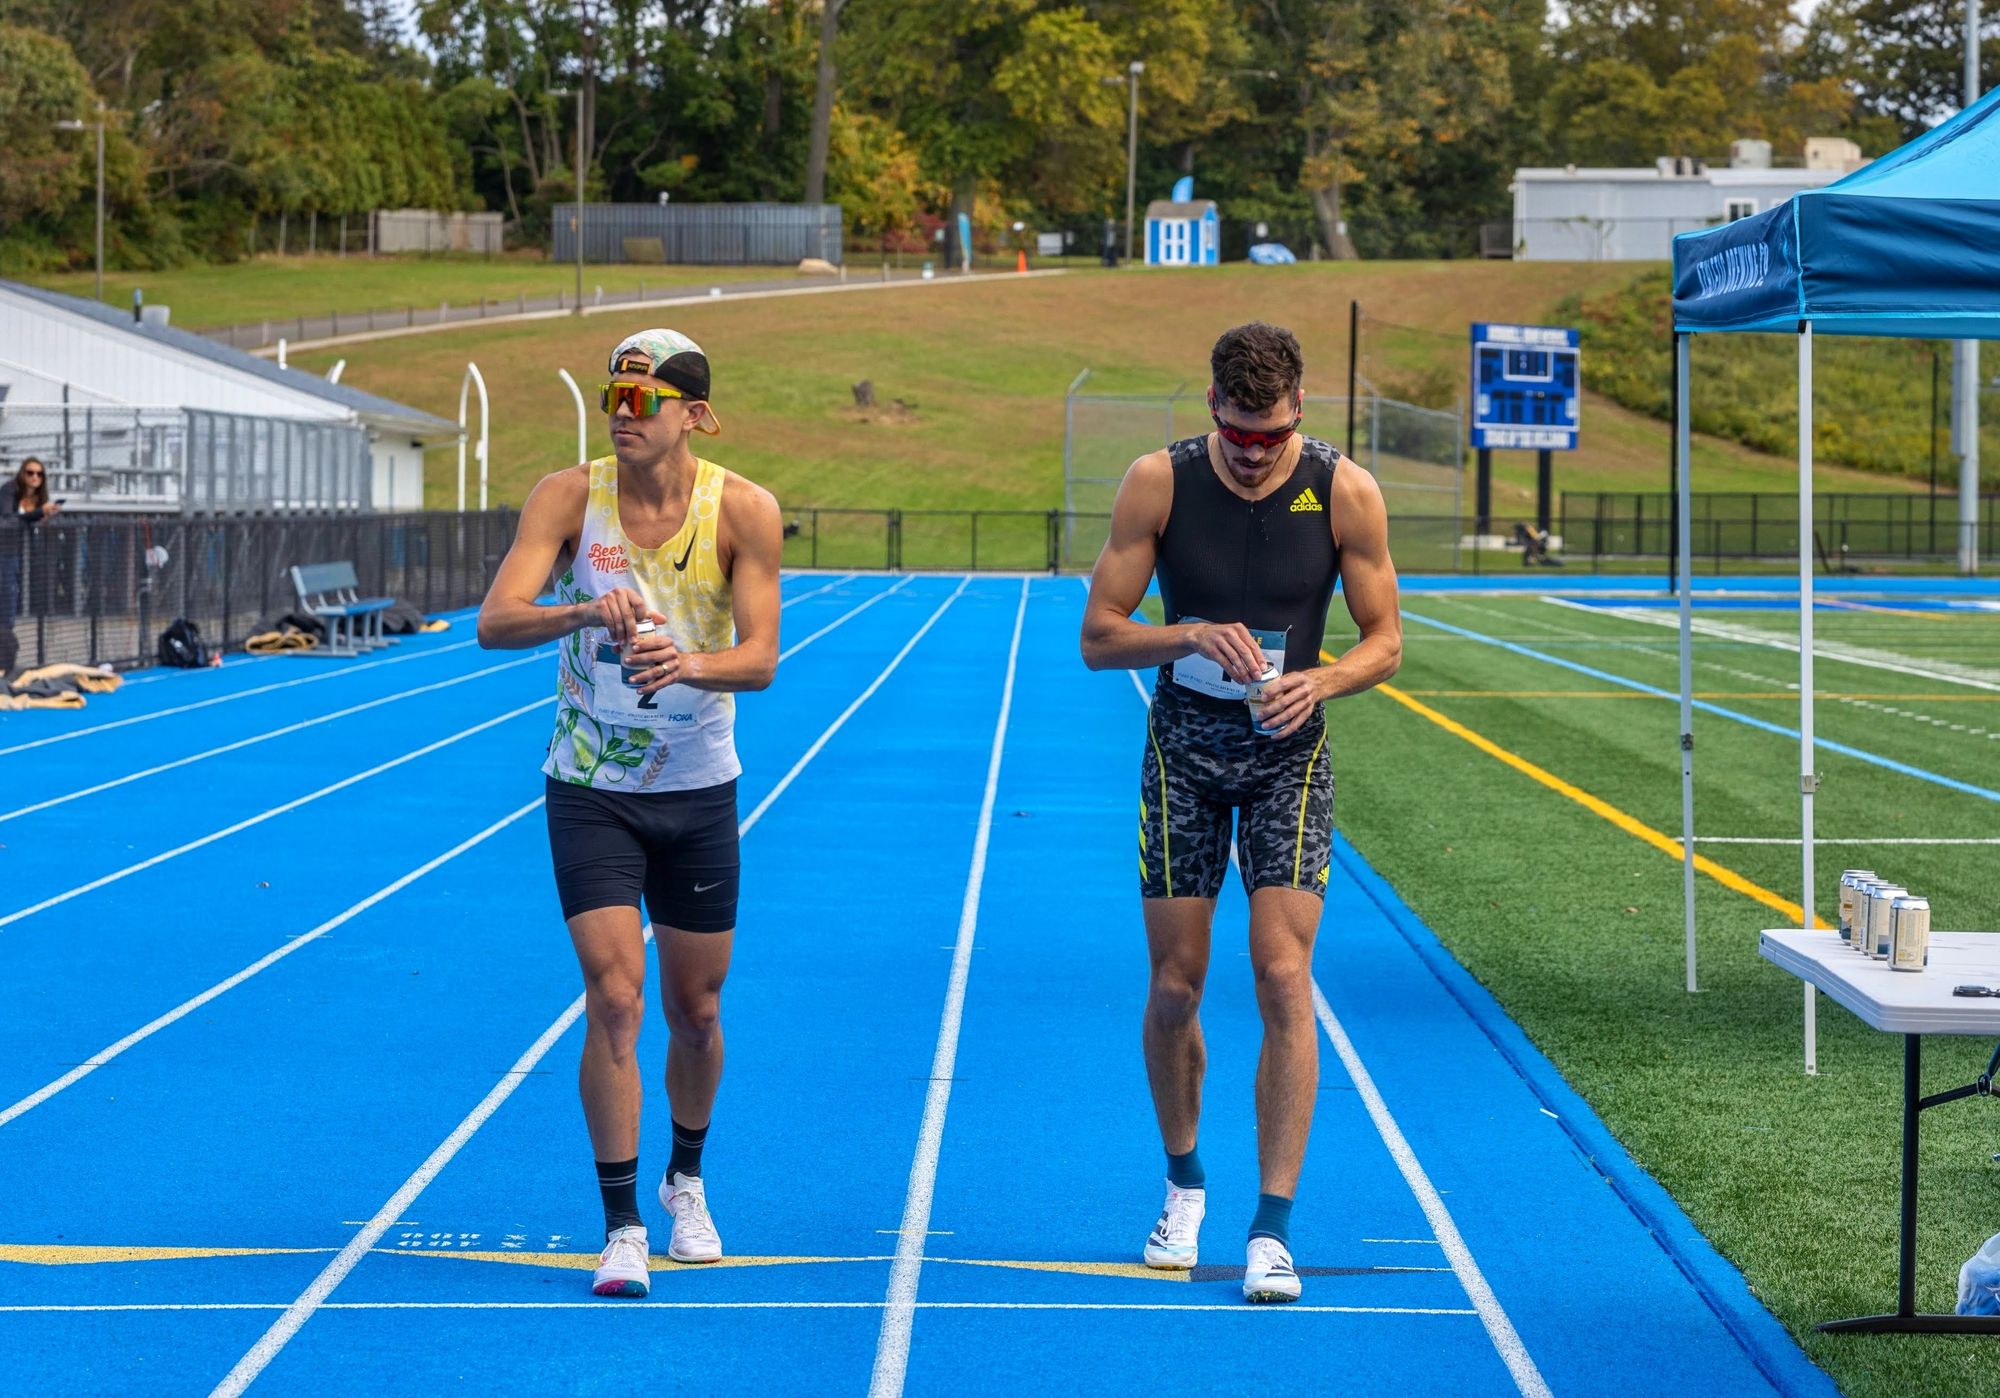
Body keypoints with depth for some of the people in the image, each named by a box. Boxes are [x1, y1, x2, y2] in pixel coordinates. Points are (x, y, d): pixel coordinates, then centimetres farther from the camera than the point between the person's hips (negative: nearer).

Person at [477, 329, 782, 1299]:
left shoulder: (742, 511, -11)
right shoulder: (570, 497, -11)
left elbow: (761, 657, -18)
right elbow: (494, 621, -22)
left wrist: (689, 662, -40)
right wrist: (579, 612, -42)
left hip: (698, 792, 1)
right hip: (591, 791, -1)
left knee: (695, 1010, 12)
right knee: (615, 997, -13)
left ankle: (685, 1183, 37)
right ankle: (621, 1228, -5)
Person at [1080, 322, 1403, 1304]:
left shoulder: (1345, 493, -10)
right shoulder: (1159, 483, -10)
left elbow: (1384, 640, -2)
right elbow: (1099, 637, -8)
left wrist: (1320, 681, -23)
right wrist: (1193, 636, -26)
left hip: (1287, 752, -1)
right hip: (1182, 750, 1)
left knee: (1284, 980, -11)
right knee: (1174, 987, 5)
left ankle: (1272, 1226, -7)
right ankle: (1184, 1186, 29)